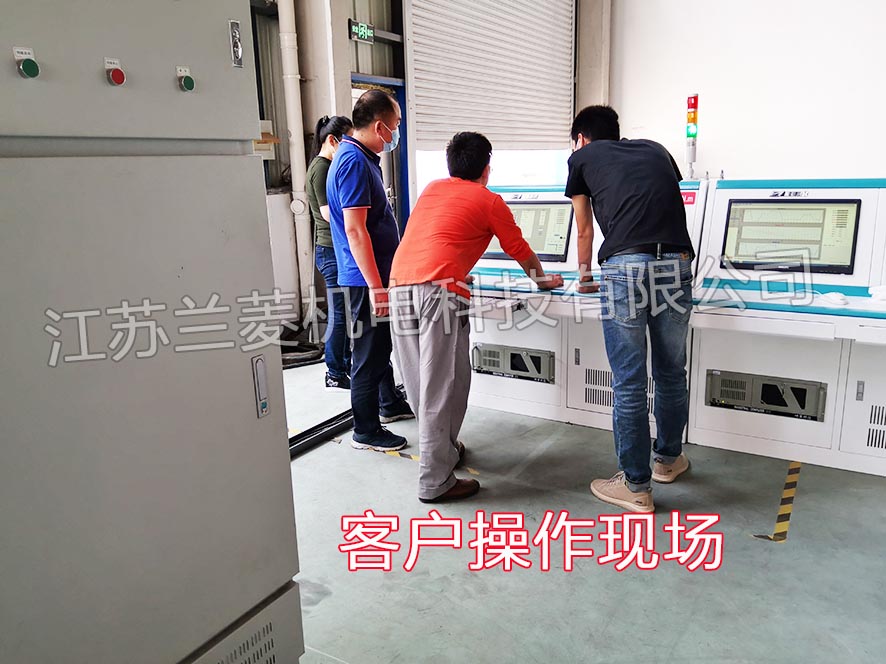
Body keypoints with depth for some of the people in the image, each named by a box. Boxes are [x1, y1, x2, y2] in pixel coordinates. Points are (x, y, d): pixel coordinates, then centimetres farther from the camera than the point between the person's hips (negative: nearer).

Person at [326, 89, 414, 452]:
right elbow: (355, 231, -25)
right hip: (367, 278, -10)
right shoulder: (354, 162, -20)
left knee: (382, 344, 23)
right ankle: (366, 431, 14)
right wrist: (377, 287, -26)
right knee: (369, 354, 1)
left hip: (377, 273, 10)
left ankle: (390, 404, 41)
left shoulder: (362, 158, 13)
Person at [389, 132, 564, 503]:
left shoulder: (431, 190, 25)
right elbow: (520, 250, 21)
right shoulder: (489, 201, 11)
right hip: (440, 290, -6)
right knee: (443, 386, -2)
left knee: (421, 383, 16)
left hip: (400, 287, 6)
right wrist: (542, 280, 39)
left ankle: (442, 448, 33)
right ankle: (435, 482, 2)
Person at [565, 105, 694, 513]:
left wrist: (584, 277, 44)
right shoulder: (655, 151, 29)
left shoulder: (581, 158, 19)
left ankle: (636, 487, 14)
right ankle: (668, 459, 37)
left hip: (624, 265, -4)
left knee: (629, 382, 4)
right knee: (671, 372, 18)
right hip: (676, 265, 4)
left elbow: (585, 230, 27)